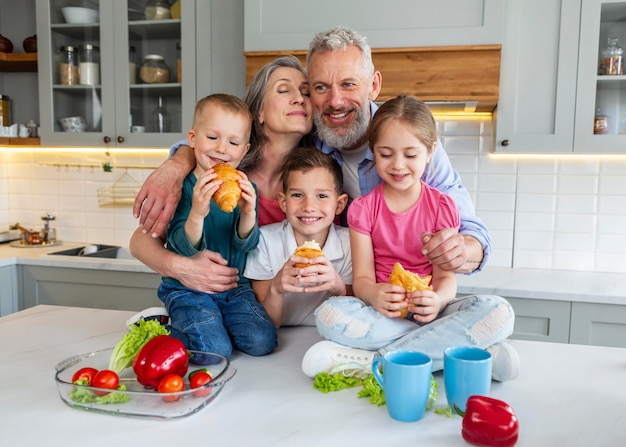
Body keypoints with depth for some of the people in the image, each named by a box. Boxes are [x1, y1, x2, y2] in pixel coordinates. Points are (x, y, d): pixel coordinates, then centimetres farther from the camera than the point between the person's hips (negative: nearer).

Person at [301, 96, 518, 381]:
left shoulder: (442, 206, 2)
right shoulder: (363, 209, 2)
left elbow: (445, 276, -4)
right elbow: (362, 278, -4)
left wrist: (437, 301, -28)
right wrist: (374, 294, -29)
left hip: (428, 310, 1)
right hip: (382, 313, 0)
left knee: (499, 312, -27)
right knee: (328, 314, -32)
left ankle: (372, 360, -27)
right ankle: (475, 349, -26)